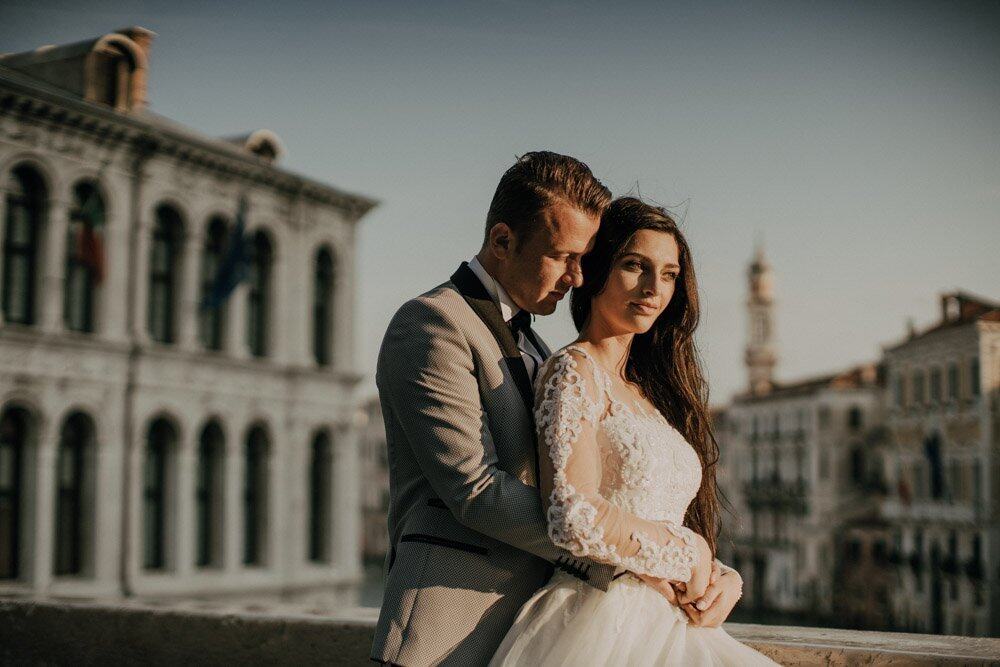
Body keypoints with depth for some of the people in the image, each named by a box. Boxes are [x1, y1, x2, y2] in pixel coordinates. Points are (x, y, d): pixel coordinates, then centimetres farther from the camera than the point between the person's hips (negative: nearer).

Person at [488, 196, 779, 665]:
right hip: (603, 624, -7)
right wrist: (691, 551, -9)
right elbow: (574, 517, -22)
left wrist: (726, 578, -3)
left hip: (663, 624, 7)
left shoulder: (646, 388, 15)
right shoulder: (574, 371, -8)